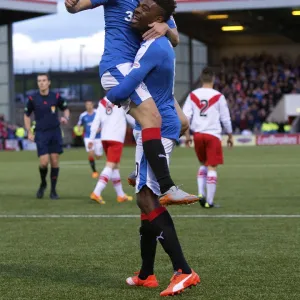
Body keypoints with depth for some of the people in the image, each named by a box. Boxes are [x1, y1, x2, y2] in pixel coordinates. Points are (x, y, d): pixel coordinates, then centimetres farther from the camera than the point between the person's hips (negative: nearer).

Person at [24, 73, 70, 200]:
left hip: (55, 132, 1)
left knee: (54, 161, -1)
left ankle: (53, 190, 11)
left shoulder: (56, 97, -1)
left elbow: (66, 109, 15)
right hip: (41, 133, -1)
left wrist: (65, 118, -7)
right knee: (44, 162, -11)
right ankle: (43, 184, 19)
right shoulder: (33, 99, -1)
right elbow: (27, 115, 11)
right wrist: (29, 132, 3)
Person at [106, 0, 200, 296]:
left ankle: (184, 271, -20)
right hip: (160, 127, 11)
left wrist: (109, 96, -1)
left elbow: (122, 90, -23)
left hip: (155, 130, -11)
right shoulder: (160, 44, 13)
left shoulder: (153, 48, -19)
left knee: (147, 198, -15)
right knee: (147, 198, 14)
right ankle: (146, 275, 22)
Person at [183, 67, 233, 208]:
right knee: (212, 168, 0)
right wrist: (230, 136, 11)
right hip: (213, 134, -4)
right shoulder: (218, 96, -5)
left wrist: (187, 135, 8)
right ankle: (209, 201, -3)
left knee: (203, 164, 21)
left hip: (198, 134, 4)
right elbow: (225, 118, -1)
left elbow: (185, 116, 0)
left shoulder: (193, 95, 3)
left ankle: (201, 193, 7)